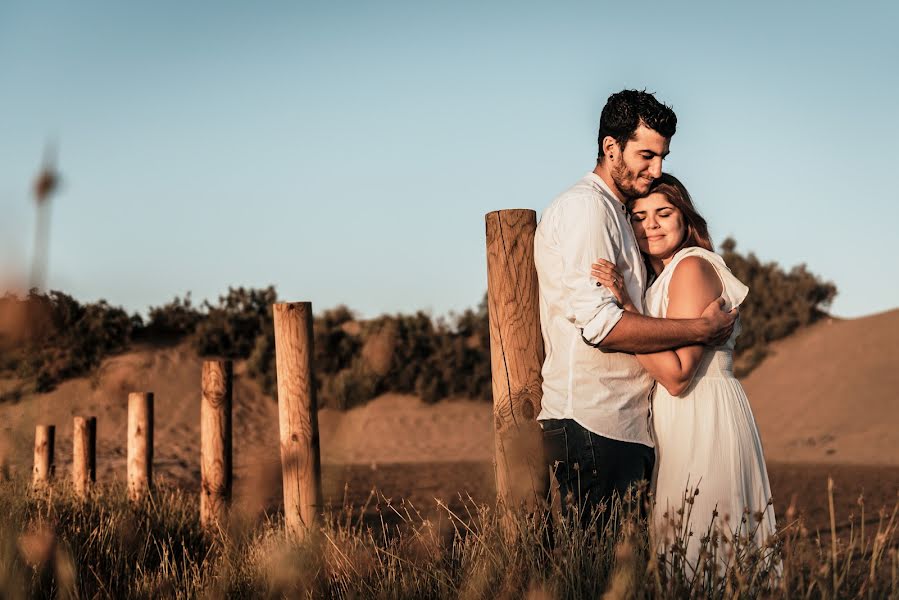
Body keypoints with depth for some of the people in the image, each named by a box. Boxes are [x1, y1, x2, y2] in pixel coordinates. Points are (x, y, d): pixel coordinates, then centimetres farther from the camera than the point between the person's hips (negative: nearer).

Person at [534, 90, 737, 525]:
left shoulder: (614, 213, 24)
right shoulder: (585, 206, -8)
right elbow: (601, 324, -18)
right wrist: (701, 329, -11)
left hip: (625, 425, 10)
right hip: (592, 424, -10)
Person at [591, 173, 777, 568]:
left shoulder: (692, 267, -11)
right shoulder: (659, 279, 18)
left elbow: (677, 376, -19)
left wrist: (625, 305, -21)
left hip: (702, 419, -10)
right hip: (680, 426, 10)